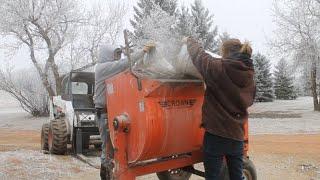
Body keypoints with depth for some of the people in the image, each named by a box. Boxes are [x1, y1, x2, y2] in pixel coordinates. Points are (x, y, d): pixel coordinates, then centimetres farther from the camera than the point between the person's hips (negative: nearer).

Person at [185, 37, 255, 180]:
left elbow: (199, 55, -1)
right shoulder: (249, 76, 4)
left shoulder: (219, 68, -15)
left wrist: (189, 41, 18)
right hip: (237, 137, 6)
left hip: (216, 135, -6)